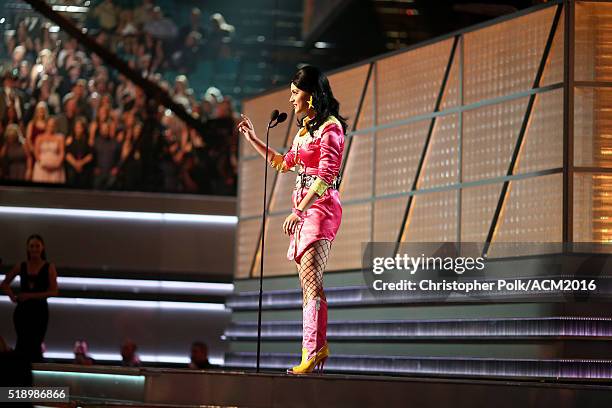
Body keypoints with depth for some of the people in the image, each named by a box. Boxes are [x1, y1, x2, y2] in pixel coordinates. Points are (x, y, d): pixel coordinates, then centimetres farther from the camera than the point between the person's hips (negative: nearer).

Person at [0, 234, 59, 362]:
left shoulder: (49, 268, -1)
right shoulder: (20, 267, 7)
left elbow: (53, 291, -9)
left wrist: (31, 295, -15)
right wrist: (12, 297, 1)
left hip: (40, 310, -2)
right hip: (22, 310, 2)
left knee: (35, 346, -2)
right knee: (23, 344, 0)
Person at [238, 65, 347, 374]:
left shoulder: (330, 128, -9)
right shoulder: (305, 128, 19)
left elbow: (326, 175, -18)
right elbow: (284, 163, 34)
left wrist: (299, 210, -23)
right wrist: (253, 139, 31)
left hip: (320, 207, -9)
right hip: (303, 208, 9)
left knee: (310, 280, -18)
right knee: (308, 282, 6)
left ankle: (313, 350, -24)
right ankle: (317, 346, 7)